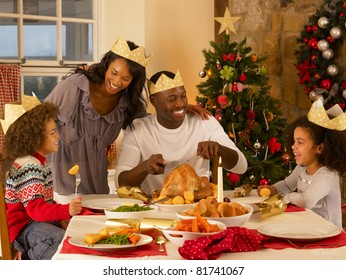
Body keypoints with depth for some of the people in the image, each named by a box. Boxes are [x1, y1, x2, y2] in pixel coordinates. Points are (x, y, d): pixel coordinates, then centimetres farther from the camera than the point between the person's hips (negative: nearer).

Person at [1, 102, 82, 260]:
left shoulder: (40, 162, 15)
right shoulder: (29, 166, -19)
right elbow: (35, 208, -27)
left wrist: (60, 218, 4)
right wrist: (66, 211, -40)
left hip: (41, 220, 10)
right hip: (25, 227, -10)